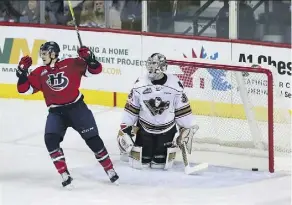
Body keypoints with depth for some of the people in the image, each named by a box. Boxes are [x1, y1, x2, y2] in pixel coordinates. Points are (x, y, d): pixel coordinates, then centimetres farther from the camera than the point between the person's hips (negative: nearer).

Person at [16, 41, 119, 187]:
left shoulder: (71, 64, -4)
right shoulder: (40, 73, 5)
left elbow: (95, 70, -3)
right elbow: (24, 89, 3)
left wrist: (89, 58, -21)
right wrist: (23, 71, -9)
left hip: (77, 107, -3)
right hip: (55, 113, 3)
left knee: (92, 138, -1)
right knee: (51, 139, -19)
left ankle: (110, 170, 15)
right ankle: (65, 175, -13)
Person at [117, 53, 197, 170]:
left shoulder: (175, 85, -14)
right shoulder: (140, 84, -13)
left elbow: (182, 110, -5)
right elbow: (131, 108, -4)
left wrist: (187, 130, -4)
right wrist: (125, 129, -5)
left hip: (167, 129, 0)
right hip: (145, 128, 0)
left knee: (161, 164, -3)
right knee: (139, 163, -3)